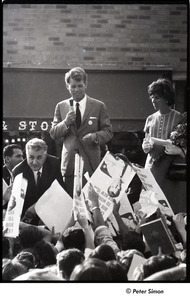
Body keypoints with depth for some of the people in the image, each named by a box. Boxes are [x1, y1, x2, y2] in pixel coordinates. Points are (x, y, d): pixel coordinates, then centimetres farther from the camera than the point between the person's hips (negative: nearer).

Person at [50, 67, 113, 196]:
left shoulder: (99, 106, 6)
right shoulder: (61, 107, 12)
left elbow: (108, 131, 6)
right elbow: (53, 134, 10)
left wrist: (96, 136, -16)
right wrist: (66, 123, -9)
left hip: (91, 163, -2)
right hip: (69, 164, 2)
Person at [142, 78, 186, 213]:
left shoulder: (179, 119, -2)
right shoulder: (150, 119, 12)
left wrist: (178, 150, -21)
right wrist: (145, 146, -3)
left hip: (172, 169, -4)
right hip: (152, 166, 4)